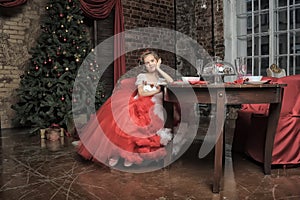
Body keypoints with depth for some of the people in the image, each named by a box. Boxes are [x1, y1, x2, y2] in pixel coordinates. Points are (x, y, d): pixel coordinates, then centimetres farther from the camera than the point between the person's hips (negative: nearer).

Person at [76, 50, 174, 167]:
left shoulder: (160, 77, 13)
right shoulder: (142, 76, 9)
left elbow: (171, 82, -7)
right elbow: (141, 93, -4)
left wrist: (159, 69, -3)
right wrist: (157, 90, -5)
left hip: (154, 109, 0)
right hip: (139, 105, 0)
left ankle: (130, 153, -14)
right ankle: (116, 152, -14)